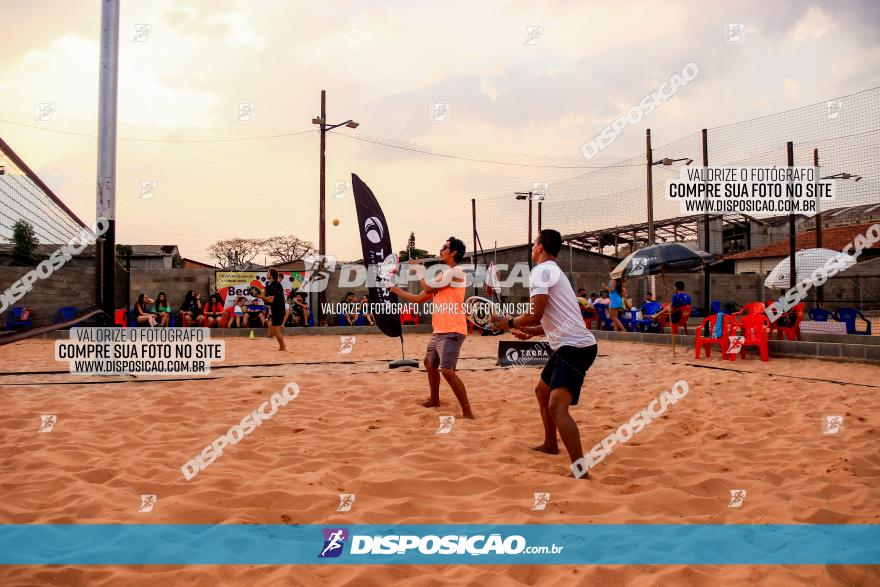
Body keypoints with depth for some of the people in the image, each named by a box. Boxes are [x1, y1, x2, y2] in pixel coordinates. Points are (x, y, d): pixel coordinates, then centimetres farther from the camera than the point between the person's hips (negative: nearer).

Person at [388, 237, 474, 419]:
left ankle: (467, 412, -14)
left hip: (451, 331, -10)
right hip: (439, 331, 10)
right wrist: (395, 289, 20)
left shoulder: (456, 271, -10)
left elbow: (428, 288, -11)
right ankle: (434, 399, 44)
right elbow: (419, 298, 21)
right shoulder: (444, 275, 19)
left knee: (447, 371, -18)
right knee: (430, 363, 24)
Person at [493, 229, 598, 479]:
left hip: (575, 346, -11)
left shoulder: (541, 270, -10)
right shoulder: (554, 271, 22)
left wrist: (510, 323, -1)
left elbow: (535, 314, -18)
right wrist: (530, 331, 22)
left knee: (557, 406, -21)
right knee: (542, 391, 27)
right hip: (570, 344, 11)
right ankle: (550, 444, 44)